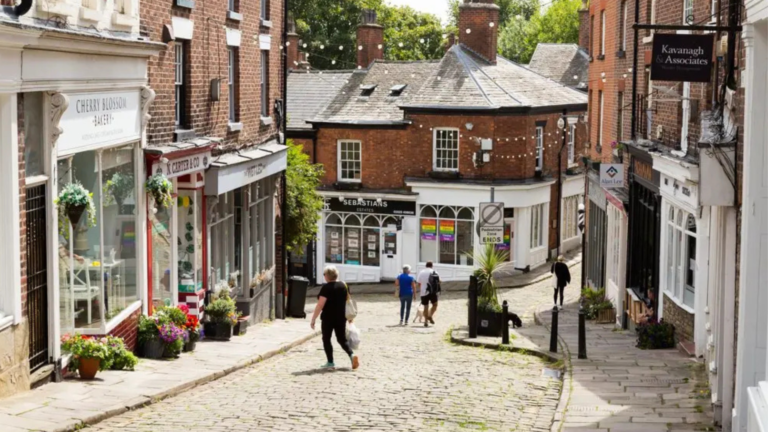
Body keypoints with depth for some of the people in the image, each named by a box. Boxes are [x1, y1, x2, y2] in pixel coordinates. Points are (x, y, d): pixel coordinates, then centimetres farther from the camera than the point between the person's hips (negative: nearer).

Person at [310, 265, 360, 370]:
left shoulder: (326, 288, -14)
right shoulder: (344, 286, 7)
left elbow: (320, 305, -17)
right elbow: (347, 301, 15)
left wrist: (313, 319, -13)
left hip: (328, 318, -6)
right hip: (341, 317, 6)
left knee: (326, 339, 7)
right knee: (342, 339, 12)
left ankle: (330, 362, 5)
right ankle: (352, 355, -11)